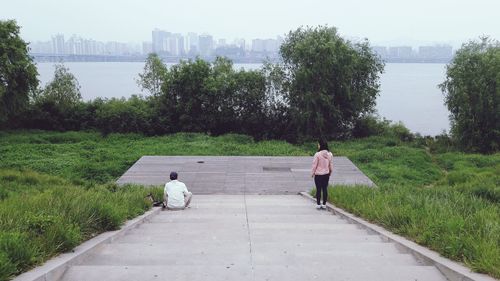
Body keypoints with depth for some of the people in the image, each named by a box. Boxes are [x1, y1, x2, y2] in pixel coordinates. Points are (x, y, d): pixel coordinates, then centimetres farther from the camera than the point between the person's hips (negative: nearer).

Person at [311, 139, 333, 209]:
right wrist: (330, 172, 20)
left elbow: (314, 165, -11)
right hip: (326, 174, 4)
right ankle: (324, 204, 14)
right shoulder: (330, 154, -4)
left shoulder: (317, 154, -18)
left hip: (318, 175, -4)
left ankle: (318, 204, 11)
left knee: (318, 189, 5)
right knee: (325, 189, 9)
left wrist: (313, 173, 4)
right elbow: (331, 164, 5)